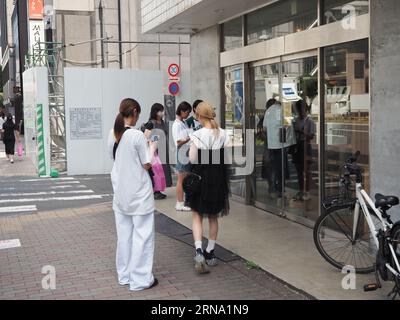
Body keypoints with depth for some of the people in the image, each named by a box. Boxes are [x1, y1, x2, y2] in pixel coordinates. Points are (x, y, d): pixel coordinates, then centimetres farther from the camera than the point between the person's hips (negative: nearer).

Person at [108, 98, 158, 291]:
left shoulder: (113, 135, 3)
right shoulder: (137, 135, -16)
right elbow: (147, 165, -12)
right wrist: (152, 148, 6)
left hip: (120, 192, 7)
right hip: (139, 193, -7)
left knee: (124, 234, 15)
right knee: (142, 235, 3)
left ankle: (124, 275, 25)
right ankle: (140, 279, 8)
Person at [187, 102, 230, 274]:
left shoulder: (197, 135, -14)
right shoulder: (223, 134, -3)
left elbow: (192, 159, -16)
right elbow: (228, 157, -3)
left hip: (200, 178, -3)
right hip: (218, 179, 3)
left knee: (197, 216, 7)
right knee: (213, 217, 17)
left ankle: (199, 252, -11)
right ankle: (210, 253, 24)